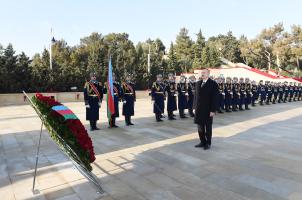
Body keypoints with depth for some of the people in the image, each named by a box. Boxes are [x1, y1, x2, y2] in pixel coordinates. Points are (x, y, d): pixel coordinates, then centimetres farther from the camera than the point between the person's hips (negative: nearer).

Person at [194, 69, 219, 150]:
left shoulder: (213, 84, -8)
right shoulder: (198, 83, 10)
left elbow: (215, 98, -12)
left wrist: (213, 110, -16)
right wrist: (195, 107, 8)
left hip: (208, 110, -5)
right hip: (199, 109, 5)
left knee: (208, 127, 7)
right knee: (200, 127, 12)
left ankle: (208, 143, 21)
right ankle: (202, 142, 26)